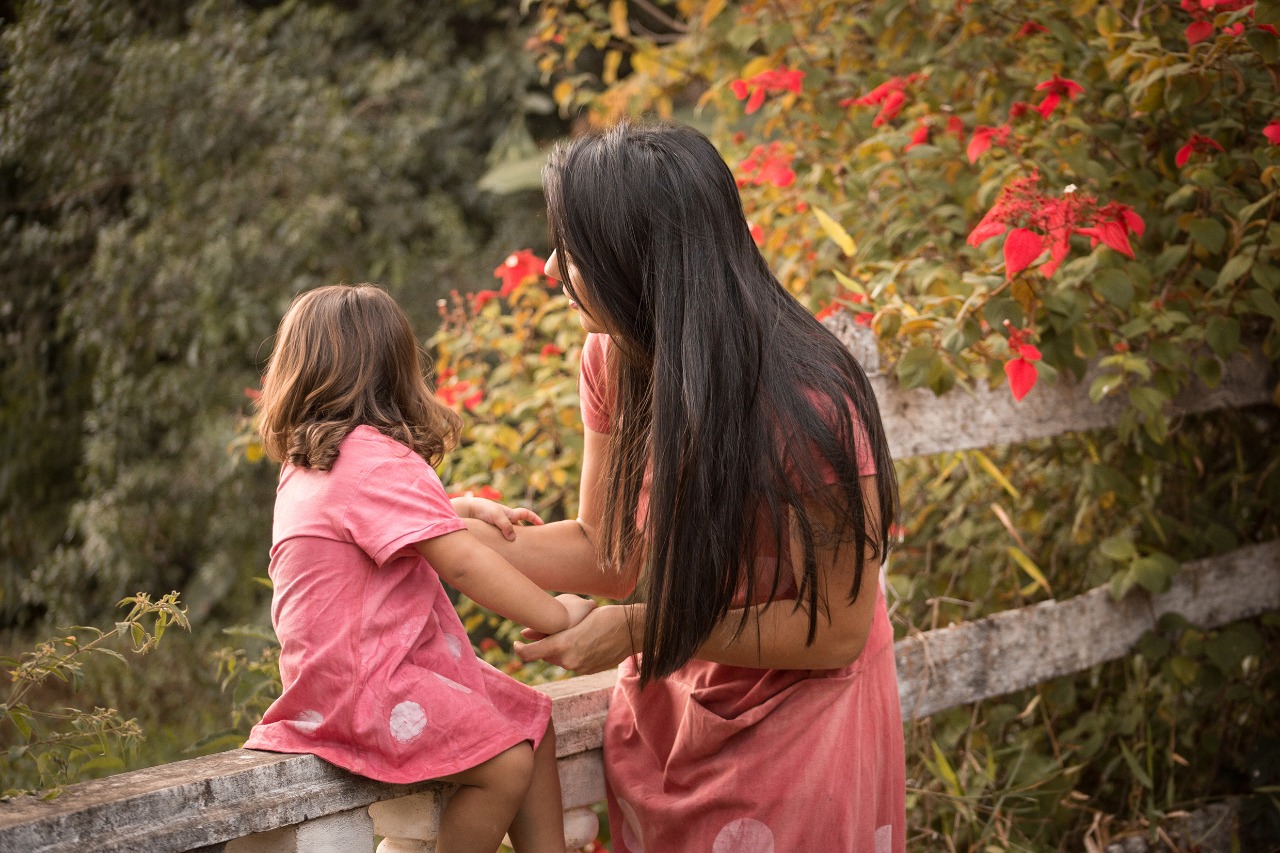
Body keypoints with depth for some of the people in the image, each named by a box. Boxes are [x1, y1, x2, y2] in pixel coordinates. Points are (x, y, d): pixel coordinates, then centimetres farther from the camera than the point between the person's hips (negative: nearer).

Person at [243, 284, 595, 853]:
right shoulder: (375, 461, -19)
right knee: (507, 761, -19)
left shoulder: (306, 463, 13)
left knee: (532, 719, 12)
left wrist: (464, 508, 23)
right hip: (361, 685, -10)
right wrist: (557, 617, -19)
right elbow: (460, 563, -25)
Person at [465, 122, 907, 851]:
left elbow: (835, 629, -24)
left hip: (796, 728, -6)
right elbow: (607, 554, 0)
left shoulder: (806, 405, -29)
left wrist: (639, 629, -25)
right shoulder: (614, 361, -9)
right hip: (666, 711, 6)